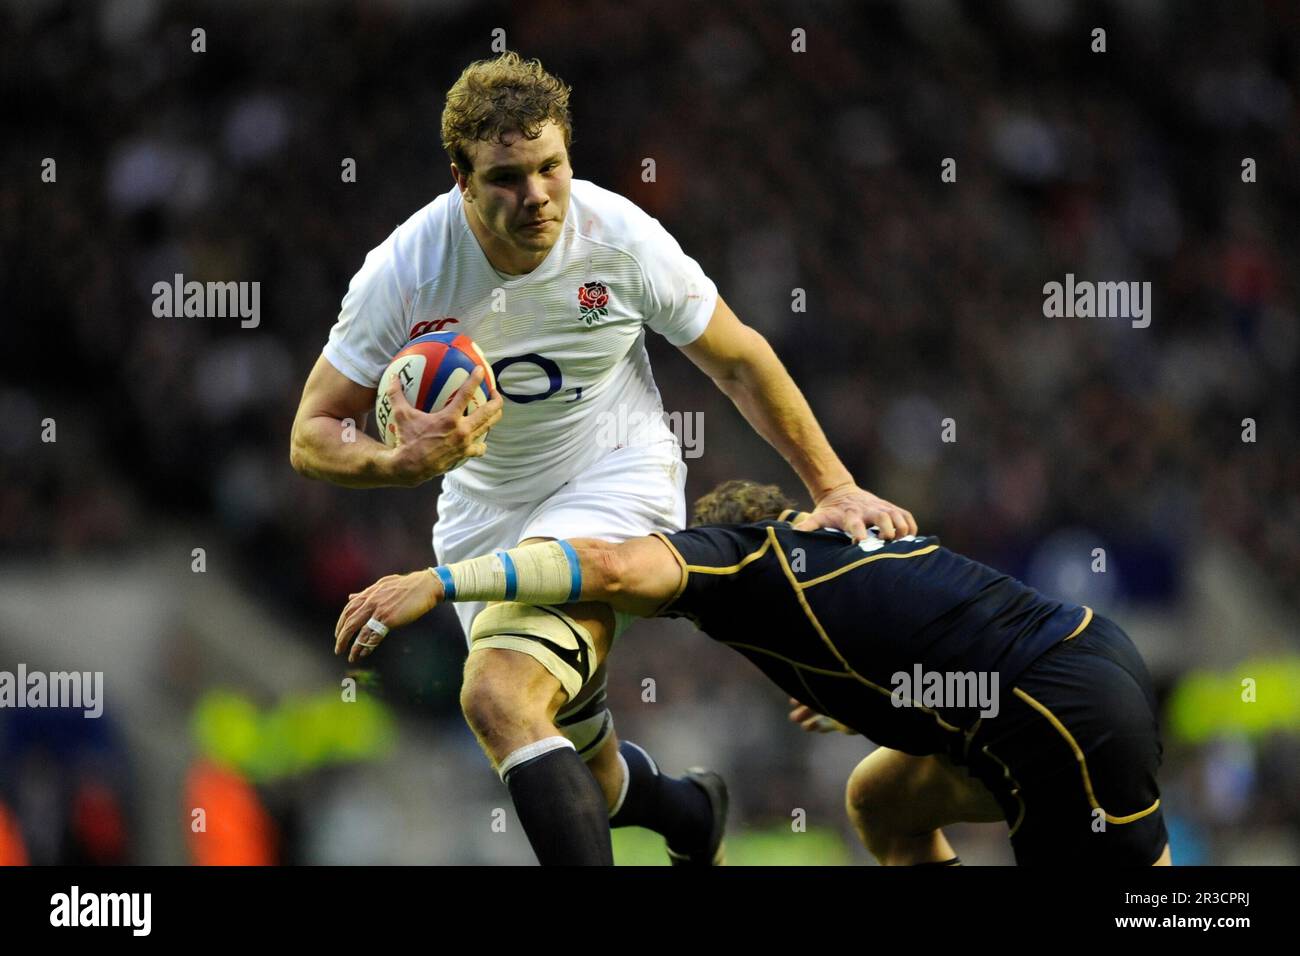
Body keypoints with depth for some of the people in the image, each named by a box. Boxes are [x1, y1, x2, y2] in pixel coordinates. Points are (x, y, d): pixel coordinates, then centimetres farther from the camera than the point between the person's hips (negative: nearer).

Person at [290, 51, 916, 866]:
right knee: (583, 771, 13)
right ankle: (692, 814, 47)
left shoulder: (619, 236, -21)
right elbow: (312, 435, -14)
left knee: (501, 698, -30)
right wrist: (407, 462, -35)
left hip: (614, 481, -4)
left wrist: (833, 487, -2)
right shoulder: (405, 271, -20)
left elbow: (738, 360, -5)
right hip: (484, 509, 4)